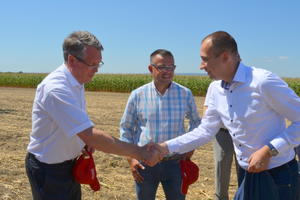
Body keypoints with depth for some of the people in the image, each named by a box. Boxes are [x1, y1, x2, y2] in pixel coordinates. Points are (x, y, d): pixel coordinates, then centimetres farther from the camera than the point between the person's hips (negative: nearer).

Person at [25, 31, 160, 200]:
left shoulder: (77, 82, 1)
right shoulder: (56, 89, -29)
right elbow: (90, 136, -34)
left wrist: (88, 140, -5)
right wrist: (137, 152, -29)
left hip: (70, 164, 8)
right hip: (49, 169, -8)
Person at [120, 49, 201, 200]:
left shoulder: (185, 94, -3)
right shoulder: (137, 95, -5)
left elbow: (196, 122, 14)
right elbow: (126, 128, 5)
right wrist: (130, 157, -1)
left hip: (175, 162, 0)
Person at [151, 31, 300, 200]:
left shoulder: (263, 81, -22)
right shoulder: (217, 90, 0)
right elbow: (205, 131, 5)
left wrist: (269, 150, -23)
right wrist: (165, 148, 0)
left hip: (278, 175, -6)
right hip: (246, 174, 6)